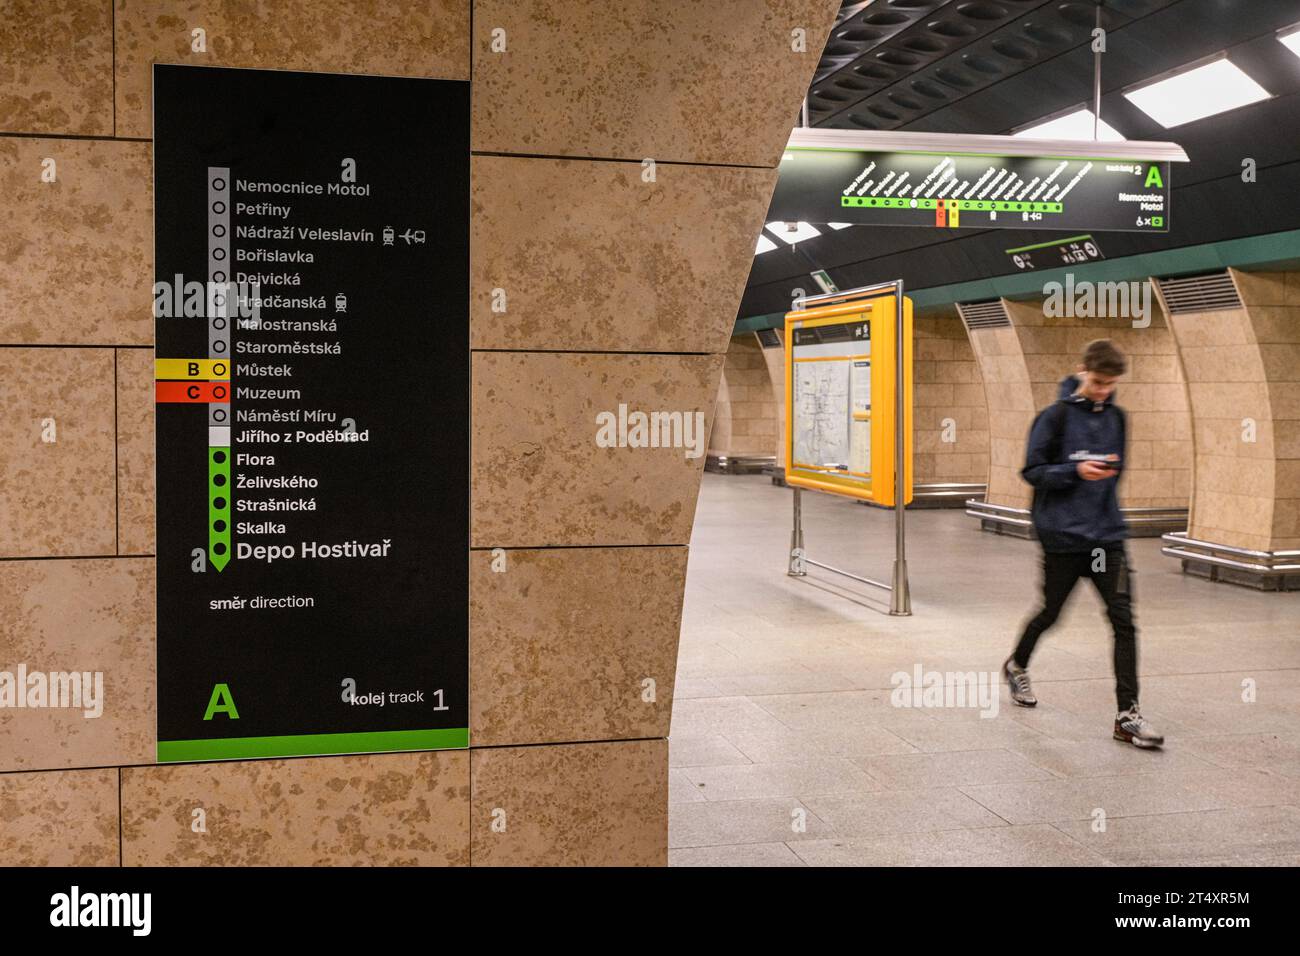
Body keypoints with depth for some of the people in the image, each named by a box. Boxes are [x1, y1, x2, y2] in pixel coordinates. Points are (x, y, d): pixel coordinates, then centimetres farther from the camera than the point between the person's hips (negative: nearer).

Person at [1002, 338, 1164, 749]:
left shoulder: (1116, 417, 8)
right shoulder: (1056, 416, -9)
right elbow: (1032, 471, -10)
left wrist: (1111, 467, 4)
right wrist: (1076, 471, -21)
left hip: (1107, 534, 4)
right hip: (1063, 536, -4)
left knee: (1123, 619, -5)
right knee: (1050, 613, 12)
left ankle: (1128, 714, -1)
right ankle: (1017, 666, 42)